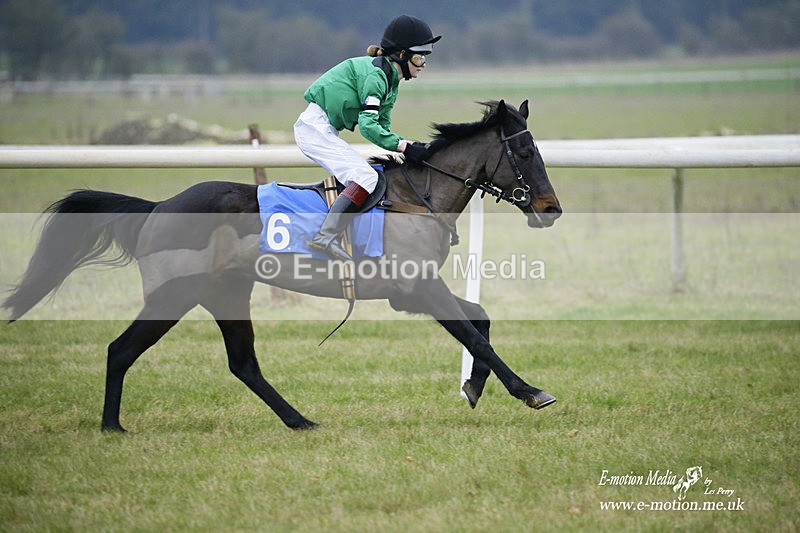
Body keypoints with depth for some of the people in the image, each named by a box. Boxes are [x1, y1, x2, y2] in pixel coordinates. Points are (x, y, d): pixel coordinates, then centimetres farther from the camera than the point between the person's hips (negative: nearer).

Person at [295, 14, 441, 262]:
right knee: (366, 176, -21)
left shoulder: (391, 81, 14)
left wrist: (409, 147, 0)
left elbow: (382, 127, 15)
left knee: (364, 176, 12)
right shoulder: (375, 74, -17)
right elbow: (367, 125, -24)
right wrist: (405, 147, -26)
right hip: (315, 127, -10)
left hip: (323, 130, 10)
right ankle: (327, 237, -29)